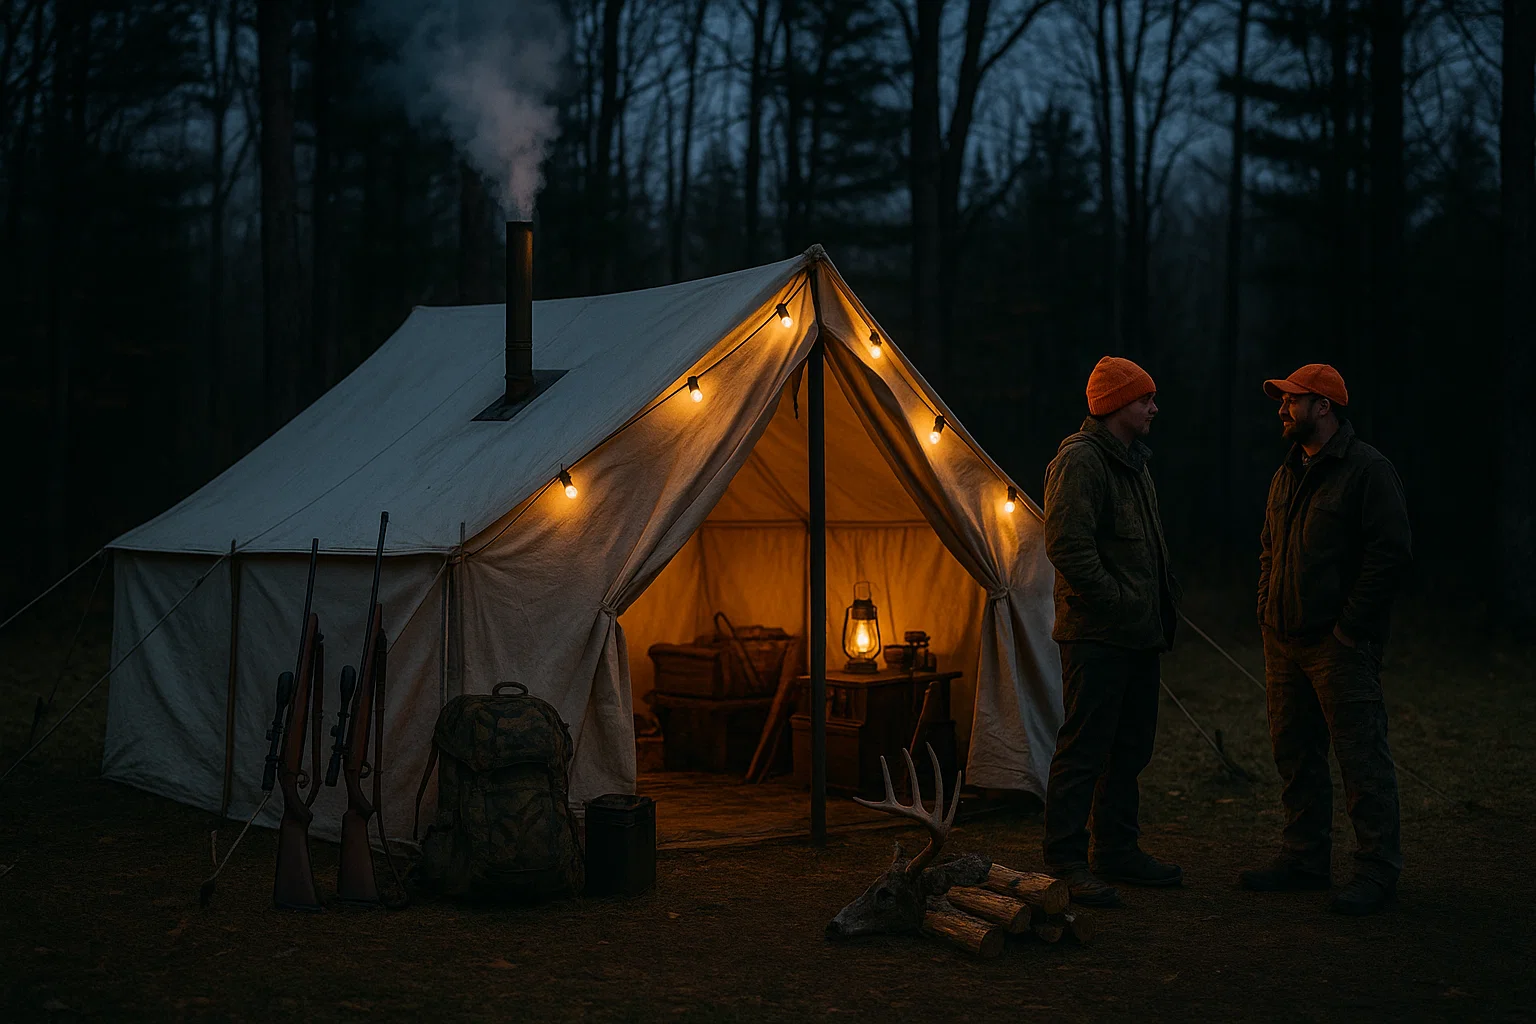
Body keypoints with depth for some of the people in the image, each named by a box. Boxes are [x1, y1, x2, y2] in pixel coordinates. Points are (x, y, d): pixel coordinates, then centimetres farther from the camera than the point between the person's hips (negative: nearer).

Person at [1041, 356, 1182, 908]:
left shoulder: (1134, 461, 18)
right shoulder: (1080, 459, -13)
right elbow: (1067, 545, -21)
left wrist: (1161, 603, 15)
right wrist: (1113, 599, -17)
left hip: (1138, 634, 10)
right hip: (1096, 635, -10)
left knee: (1131, 747, 15)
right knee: (1084, 748, -7)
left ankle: (1117, 851, 26)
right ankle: (1064, 861, 0)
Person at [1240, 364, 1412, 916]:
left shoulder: (1368, 471, -10)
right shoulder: (1288, 473, 16)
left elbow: (1390, 552, -15)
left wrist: (1350, 627, -15)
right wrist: (1267, 613, 13)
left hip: (1339, 646, -8)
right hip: (1284, 641, 9)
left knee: (1361, 757, -4)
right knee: (1295, 754, 13)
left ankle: (1377, 870, 3)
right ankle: (1305, 858, 24)